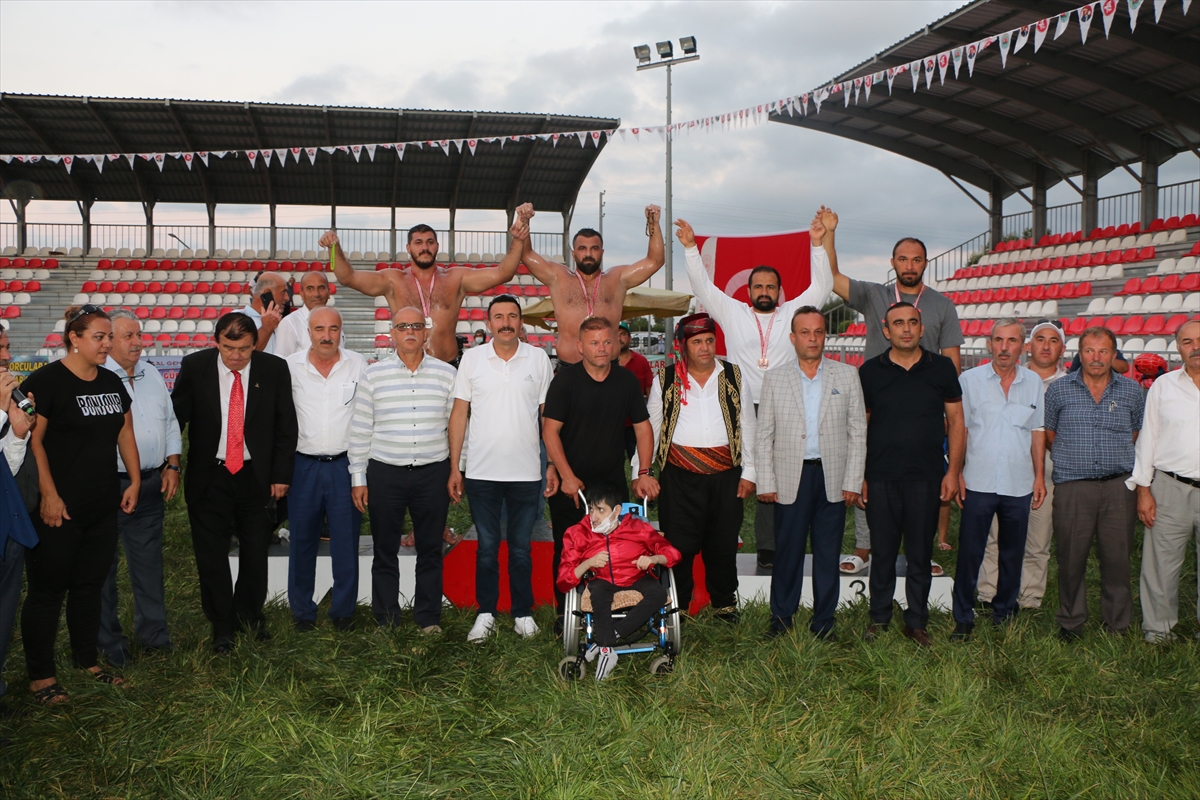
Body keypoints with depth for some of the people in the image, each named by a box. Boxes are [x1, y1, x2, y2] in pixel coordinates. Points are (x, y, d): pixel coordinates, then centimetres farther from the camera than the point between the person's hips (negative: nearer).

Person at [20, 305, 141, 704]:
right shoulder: (46, 381, -12)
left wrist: (135, 481, 10)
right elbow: (33, 441, -17)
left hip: (103, 507, 7)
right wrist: (49, 495, -20)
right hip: (59, 508, -7)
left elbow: (125, 434, 16)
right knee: (48, 589, 4)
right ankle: (40, 675, 15)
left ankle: (87, 660, 28)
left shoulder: (112, 382, 10)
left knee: (90, 584, 15)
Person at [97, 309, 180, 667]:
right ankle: (109, 641, 20)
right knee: (104, 566, 7)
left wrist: (172, 465, 8)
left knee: (149, 562, 15)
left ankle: (153, 632, 27)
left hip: (152, 484, 6)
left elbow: (170, 423, 17)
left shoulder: (152, 375, 11)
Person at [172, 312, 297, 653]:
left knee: (255, 552, 11)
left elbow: (286, 427, 1)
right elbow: (176, 417, 1)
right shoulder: (194, 367, -5)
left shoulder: (275, 369, -5)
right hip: (208, 477, 0)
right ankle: (222, 626, 23)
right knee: (211, 555, 6)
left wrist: (281, 475, -1)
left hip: (256, 476, 0)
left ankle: (250, 616, 33)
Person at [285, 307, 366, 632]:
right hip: (304, 464, 0)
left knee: (346, 540, 3)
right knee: (302, 540, 8)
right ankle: (302, 610, 22)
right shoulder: (289, 367, 1)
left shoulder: (358, 365, 2)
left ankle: (343, 610, 17)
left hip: (345, 464, 0)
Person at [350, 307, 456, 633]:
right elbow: (360, 429, 4)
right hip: (384, 473, 0)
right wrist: (358, 478, 2)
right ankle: (386, 619, 21)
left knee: (431, 550, 7)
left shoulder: (446, 374, 4)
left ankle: (429, 618, 20)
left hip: (433, 472, 0)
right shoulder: (374, 374, 3)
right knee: (385, 550, 8)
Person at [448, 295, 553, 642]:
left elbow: (548, 415, 5)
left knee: (521, 548, 10)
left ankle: (523, 613, 23)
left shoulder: (538, 359, 2)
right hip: (481, 471, 0)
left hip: (526, 471, 0)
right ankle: (485, 613, 22)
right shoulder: (472, 358, 2)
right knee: (487, 547, 10)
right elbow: (459, 413, 4)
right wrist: (453, 468, 1)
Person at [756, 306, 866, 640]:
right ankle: (781, 618, 16)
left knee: (828, 553, 7)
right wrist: (765, 482, -2)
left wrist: (853, 481, -1)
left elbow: (857, 432, 5)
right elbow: (764, 434, 5)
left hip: (833, 478, 1)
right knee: (788, 550, 3)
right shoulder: (774, 378, 5)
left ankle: (823, 621, 19)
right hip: (791, 478, -1)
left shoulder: (847, 375, 6)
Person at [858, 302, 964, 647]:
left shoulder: (942, 367, 4)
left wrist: (953, 471, 0)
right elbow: (859, 426, 6)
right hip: (880, 477, 0)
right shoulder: (870, 371, 3)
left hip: (926, 477, 0)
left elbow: (955, 421, 6)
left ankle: (917, 622, 20)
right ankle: (879, 618, 22)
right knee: (882, 552, 8)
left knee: (920, 554, 8)